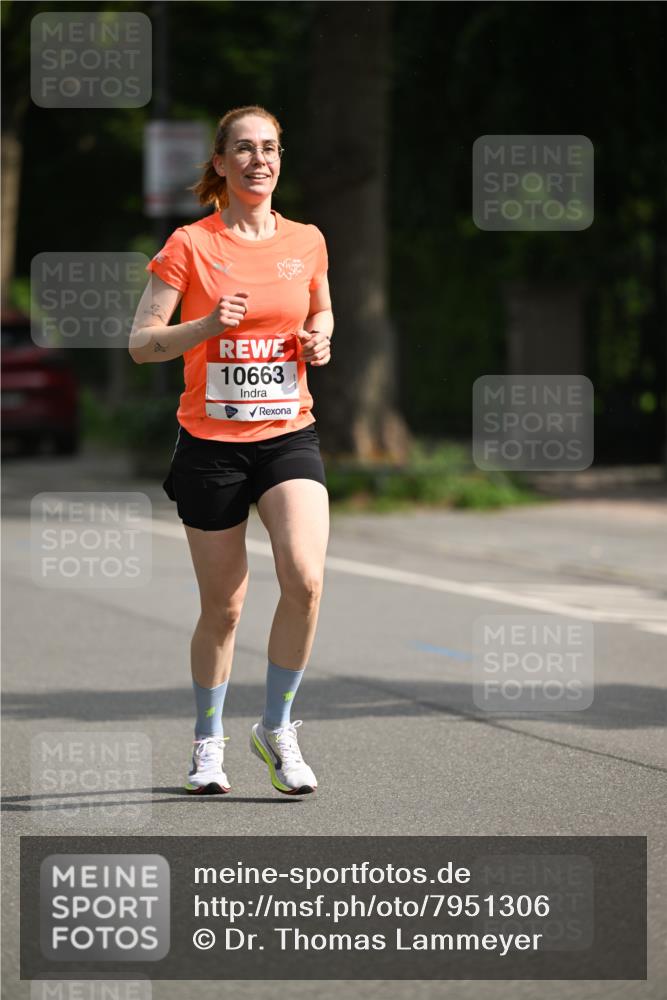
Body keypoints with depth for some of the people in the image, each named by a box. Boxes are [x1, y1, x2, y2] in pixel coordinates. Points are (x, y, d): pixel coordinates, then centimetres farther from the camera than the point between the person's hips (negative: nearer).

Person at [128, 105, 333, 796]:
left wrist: (321, 338, 0)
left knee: (305, 579, -19)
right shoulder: (190, 245, -5)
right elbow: (140, 344, -6)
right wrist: (207, 325, -22)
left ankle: (276, 727, 0)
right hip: (210, 443, -2)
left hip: (289, 435, 2)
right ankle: (208, 742, 27)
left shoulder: (307, 242, 5)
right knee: (223, 606, 4)